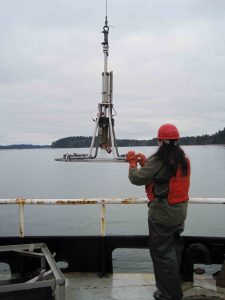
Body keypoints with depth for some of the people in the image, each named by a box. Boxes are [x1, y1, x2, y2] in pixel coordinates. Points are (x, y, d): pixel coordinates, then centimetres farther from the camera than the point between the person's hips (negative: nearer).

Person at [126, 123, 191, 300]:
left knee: (162, 252, 4)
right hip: (180, 213, 8)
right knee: (174, 249, 21)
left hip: (162, 215, -8)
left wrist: (133, 162, 1)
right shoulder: (184, 159, 4)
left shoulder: (159, 160, -21)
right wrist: (145, 163, 13)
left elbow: (136, 178, -17)